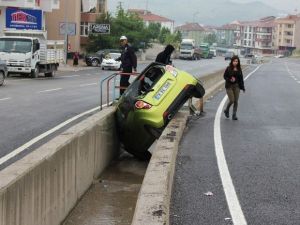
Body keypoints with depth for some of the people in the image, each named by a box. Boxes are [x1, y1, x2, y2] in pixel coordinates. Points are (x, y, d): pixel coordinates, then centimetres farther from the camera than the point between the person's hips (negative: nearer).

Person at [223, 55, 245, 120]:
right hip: (229, 86, -3)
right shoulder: (228, 69, -6)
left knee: (236, 101, 1)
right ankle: (226, 110, 19)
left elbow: (241, 78, 9)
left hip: (236, 86, 3)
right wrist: (230, 79, -20)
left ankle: (234, 115, 9)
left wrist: (243, 87, 7)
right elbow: (225, 76, -1)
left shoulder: (239, 69, 4)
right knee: (231, 100, -10)